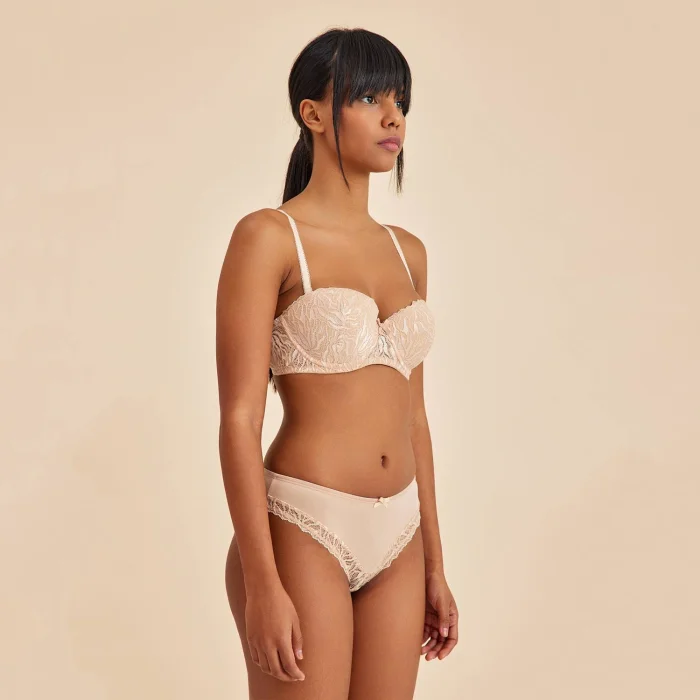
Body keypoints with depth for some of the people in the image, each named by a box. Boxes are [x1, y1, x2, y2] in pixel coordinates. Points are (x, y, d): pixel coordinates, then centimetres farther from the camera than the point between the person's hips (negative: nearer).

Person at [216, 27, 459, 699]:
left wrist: (434, 566, 16)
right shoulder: (269, 237, -8)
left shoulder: (408, 252, 11)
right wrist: (263, 584, -18)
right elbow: (239, 418, -12)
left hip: (397, 540, 6)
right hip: (302, 530, -6)